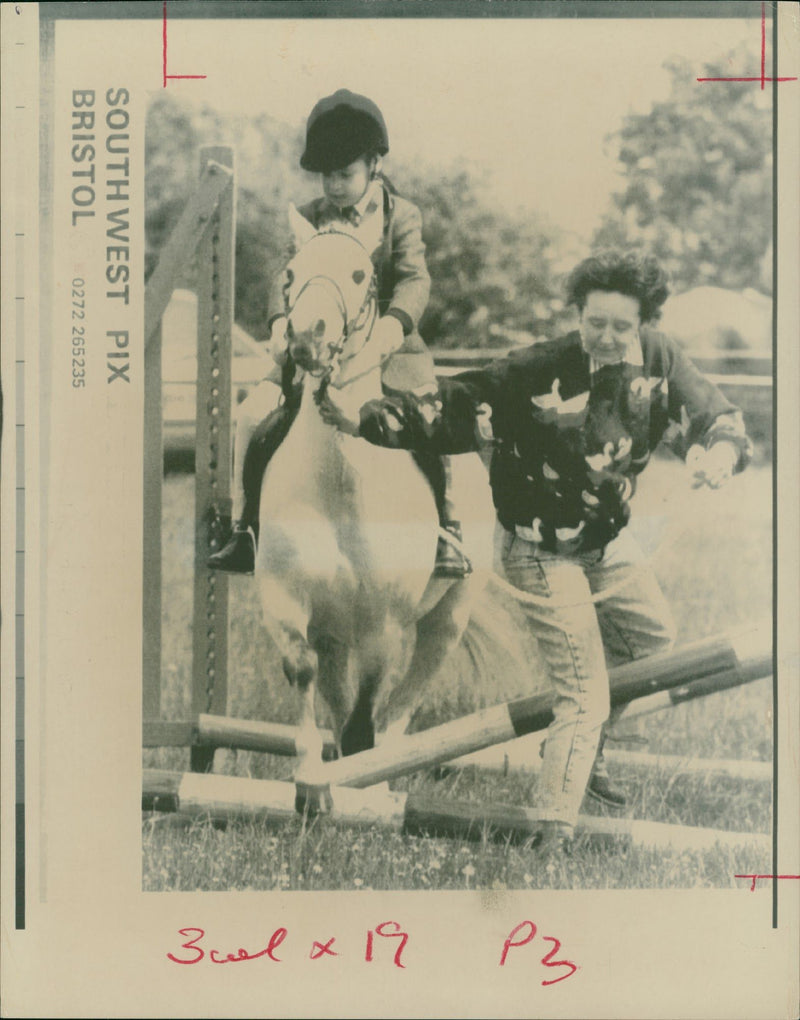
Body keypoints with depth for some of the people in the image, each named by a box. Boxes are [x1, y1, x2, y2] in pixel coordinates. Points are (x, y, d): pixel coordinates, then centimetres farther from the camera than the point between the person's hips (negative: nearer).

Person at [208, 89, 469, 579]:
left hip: (387, 349, -2)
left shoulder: (402, 214, 4)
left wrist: (394, 322, -33)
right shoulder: (309, 219, 10)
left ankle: (447, 530, -7)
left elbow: (415, 279, -10)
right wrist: (282, 320, -24)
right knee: (254, 416, -14)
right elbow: (287, 275, -1)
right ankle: (245, 528, 1)